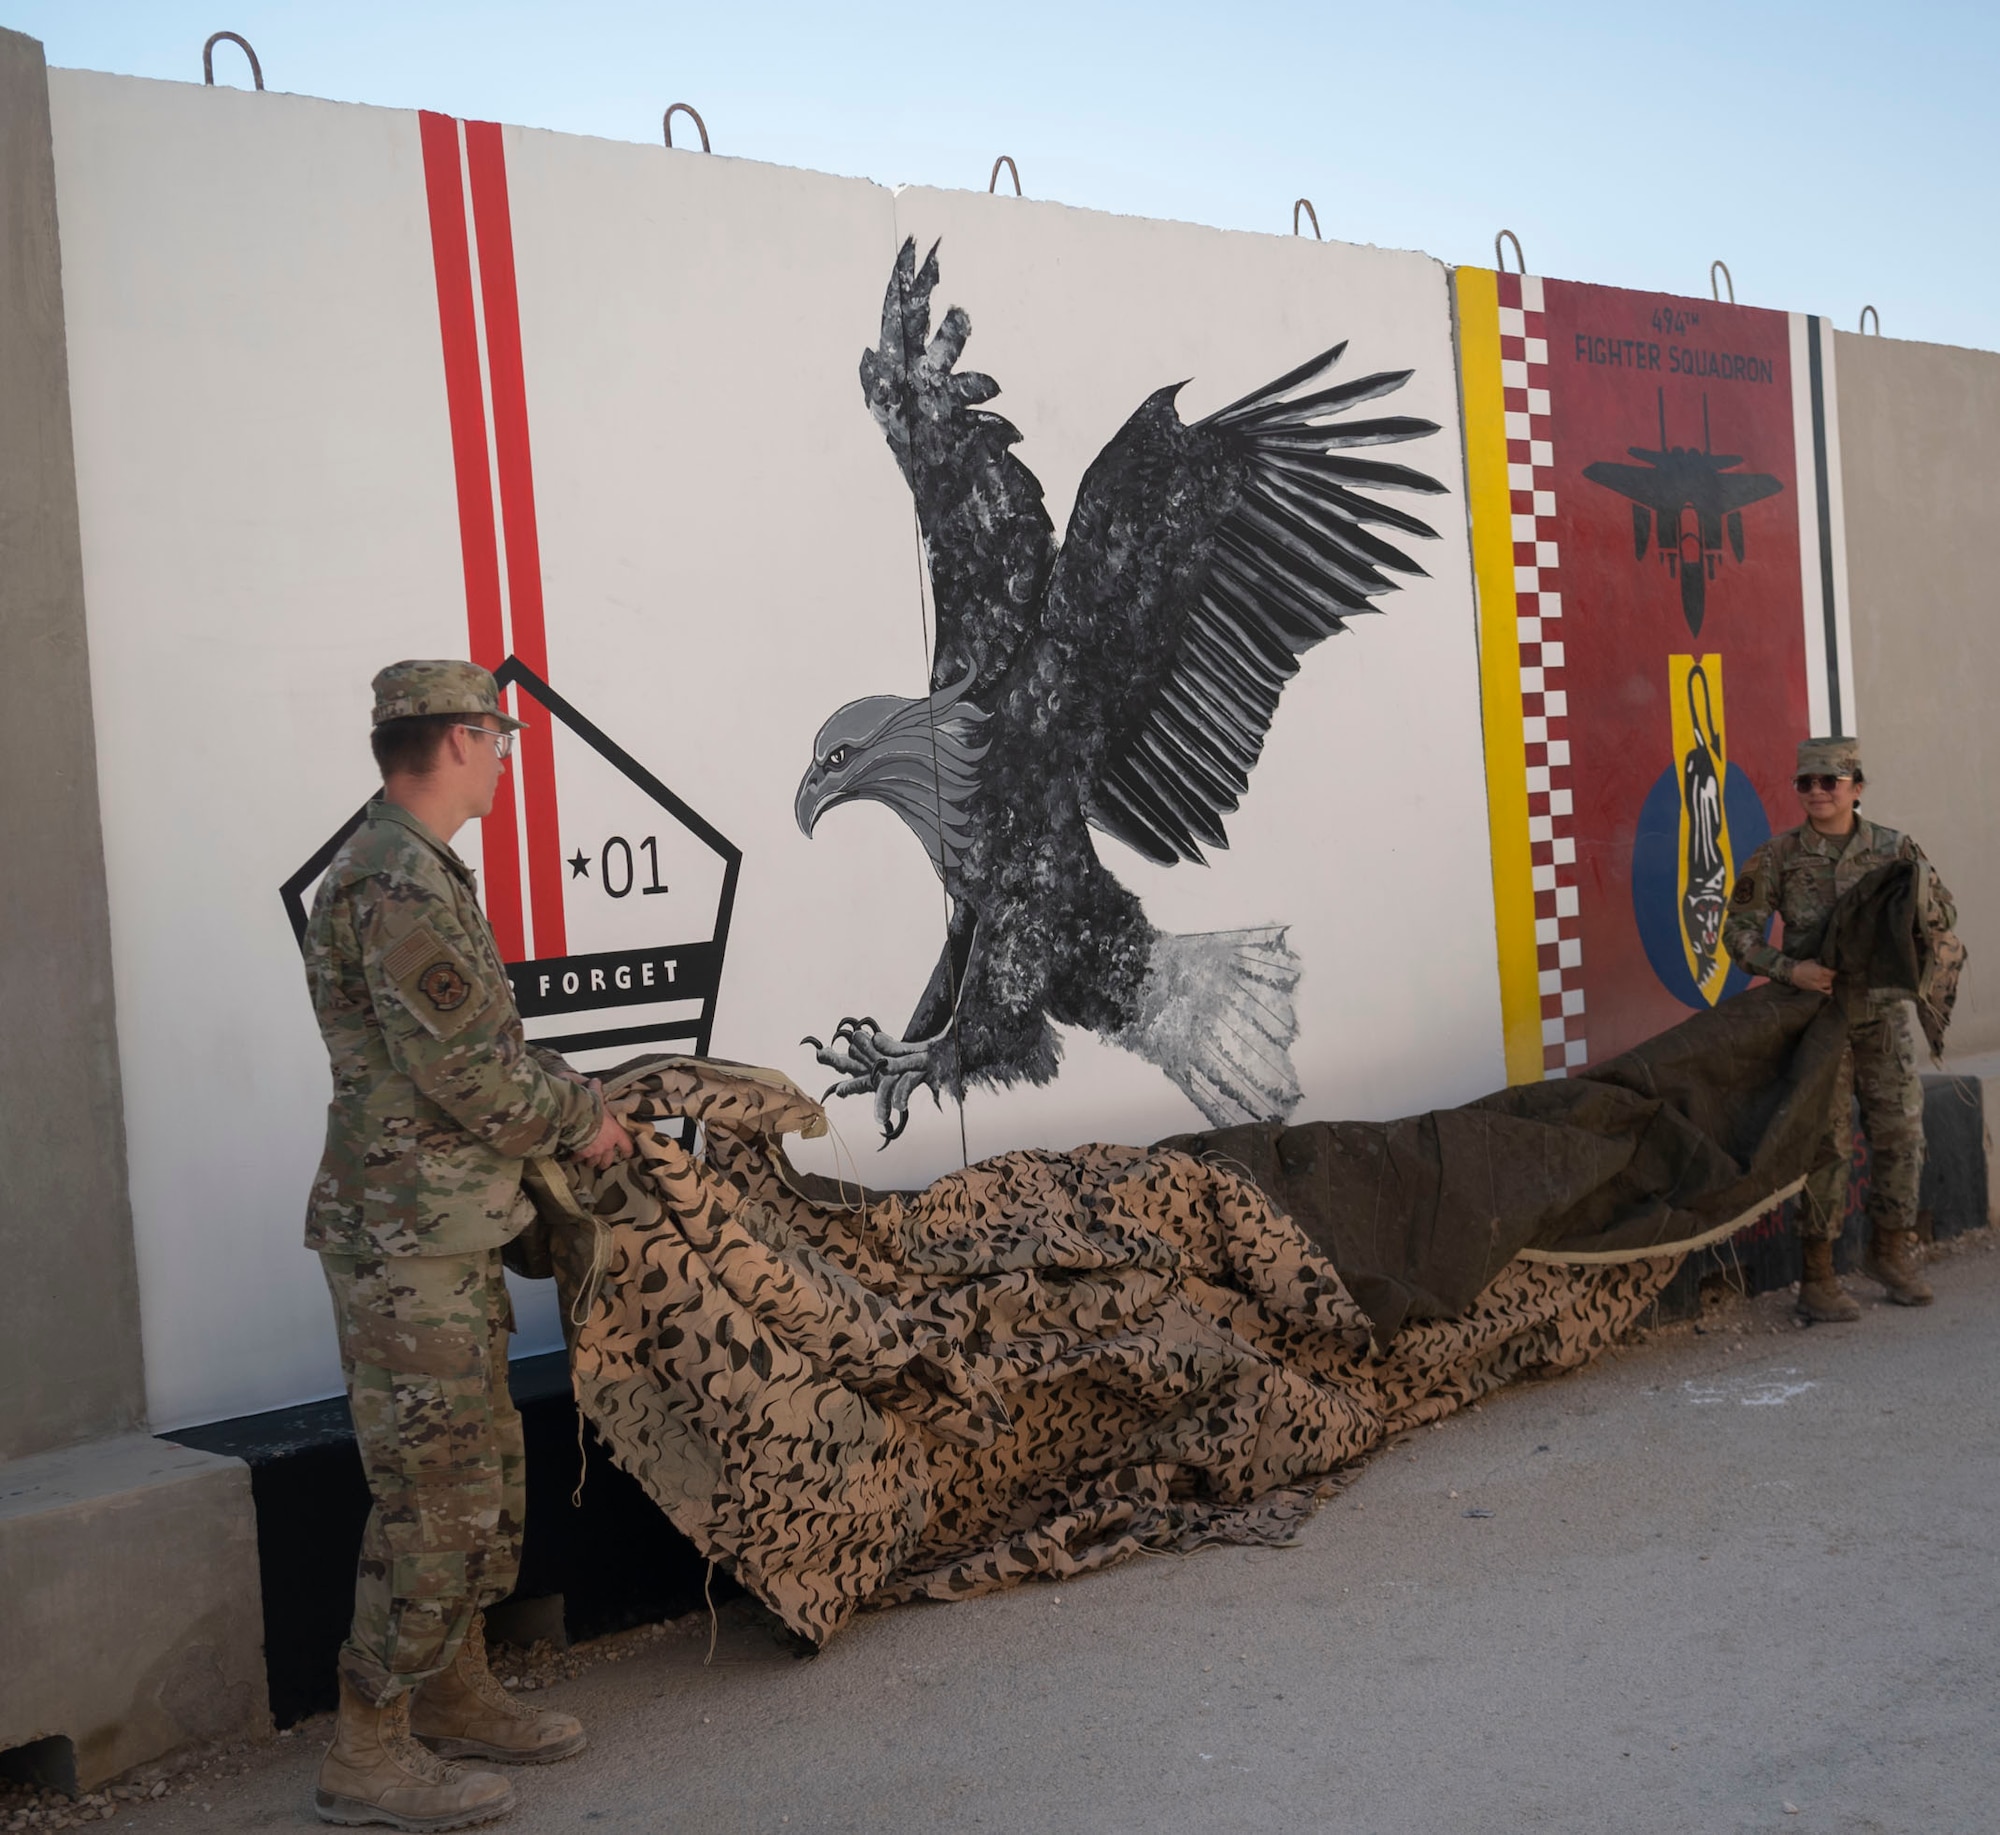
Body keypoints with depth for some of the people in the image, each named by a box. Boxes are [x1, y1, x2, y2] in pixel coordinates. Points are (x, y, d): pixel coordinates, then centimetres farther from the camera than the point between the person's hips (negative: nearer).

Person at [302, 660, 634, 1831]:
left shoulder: (424, 875, 15)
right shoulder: (398, 884, -19)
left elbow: (491, 1033, 22)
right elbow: (464, 1067, -21)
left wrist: (581, 1102, 13)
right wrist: (576, 1122, -6)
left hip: (452, 1235, 10)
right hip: (408, 1239, -10)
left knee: (487, 1472, 17)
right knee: (435, 1493, -4)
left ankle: (456, 1698, 30)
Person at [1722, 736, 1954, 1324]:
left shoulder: (1893, 849, 2)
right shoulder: (1778, 857, -4)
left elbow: (1945, 913, 7)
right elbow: (1738, 930, -4)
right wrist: (1788, 969, -19)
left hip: (1885, 1013, 3)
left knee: (1900, 1133, 6)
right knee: (1827, 1143, -4)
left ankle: (1891, 1252, 26)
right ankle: (1817, 1278, 4)